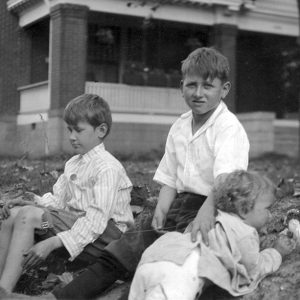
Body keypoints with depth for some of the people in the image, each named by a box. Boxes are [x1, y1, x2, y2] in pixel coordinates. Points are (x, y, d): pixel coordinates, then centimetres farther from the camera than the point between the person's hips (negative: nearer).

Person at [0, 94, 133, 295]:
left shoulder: (108, 167, -13)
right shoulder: (73, 164, 17)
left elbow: (97, 218, -21)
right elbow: (57, 199, 16)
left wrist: (53, 243, -27)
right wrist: (31, 204, -6)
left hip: (103, 235, -9)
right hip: (76, 222, 9)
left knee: (28, 216, -24)